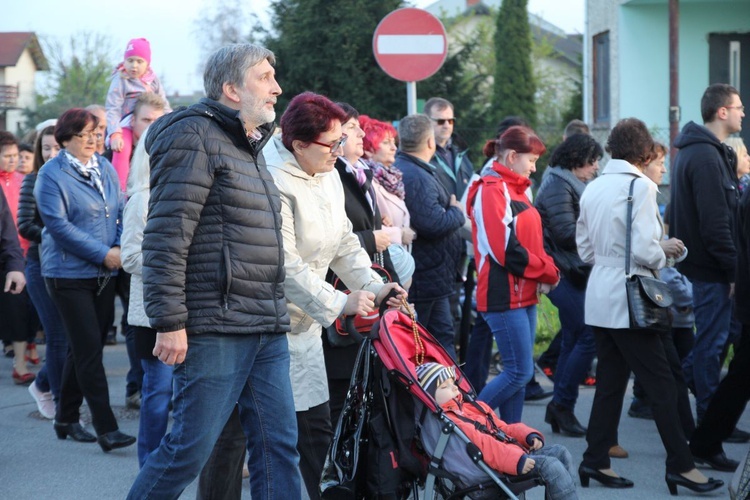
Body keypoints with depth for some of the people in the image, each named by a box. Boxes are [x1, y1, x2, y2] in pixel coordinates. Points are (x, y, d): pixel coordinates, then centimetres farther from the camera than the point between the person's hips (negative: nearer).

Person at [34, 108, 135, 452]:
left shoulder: (105, 168, 10)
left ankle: (66, 419, 25)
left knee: (83, 348, 12)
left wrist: (122, 248, -9)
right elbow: (59, 226, -15)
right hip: (69, 274, -6)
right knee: (89, 349, -8)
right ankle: (105, 427, -7)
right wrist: (104, 254, -17)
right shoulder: (51, 175, -9)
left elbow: (121, 212, 11)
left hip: (103, 274, 6)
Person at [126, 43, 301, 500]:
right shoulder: (196, 137, -9)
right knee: (191, 448, -4)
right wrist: (170, 323, -20)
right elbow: (166, 236, -16)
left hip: (268, 331, 9)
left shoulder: (250, 147, 20)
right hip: (215, 328, -9)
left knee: (279, 445, 6)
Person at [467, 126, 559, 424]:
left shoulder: (514, 190, 18)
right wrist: (548, 272, -11)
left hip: (524, 295, 10)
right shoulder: (492, 190, -13)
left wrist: (547, 269, -1)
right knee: (520, 372, -10)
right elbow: (505, 249, -20)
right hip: (504, 296, -10)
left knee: (518, 372, 10)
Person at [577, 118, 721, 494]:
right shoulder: (639, 186, -13)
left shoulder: (594, 188, 9)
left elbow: (585, 248, 13)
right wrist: (665, 251, 0)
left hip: (600, 298, 8)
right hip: (629, 298, -8)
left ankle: (596, 461, 15)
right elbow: (643, 249, -19)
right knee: (662, 382, -1)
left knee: (610, 379, 13)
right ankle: (680, 465, 3)